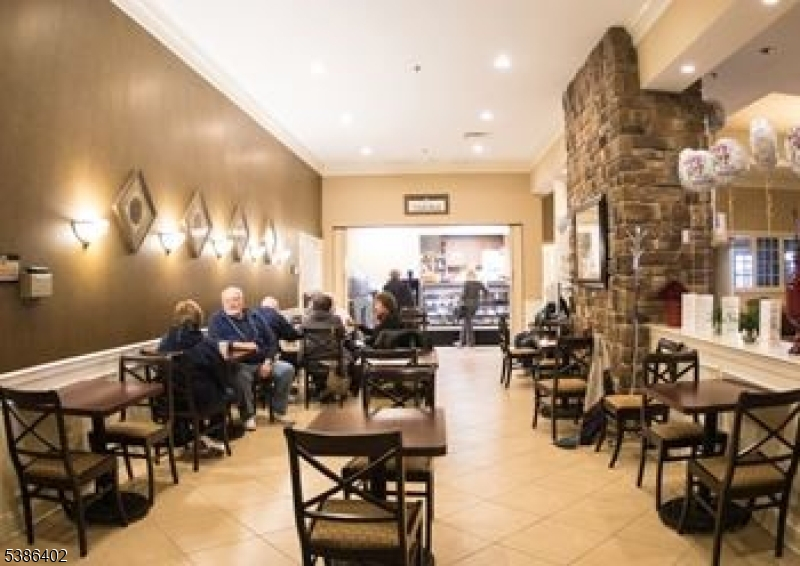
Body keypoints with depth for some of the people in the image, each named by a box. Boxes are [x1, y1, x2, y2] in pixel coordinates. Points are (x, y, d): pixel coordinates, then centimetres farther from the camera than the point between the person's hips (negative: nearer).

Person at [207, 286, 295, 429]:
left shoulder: (254, 317, 16)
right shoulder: (217, 319, 4)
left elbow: (271, 340, 13)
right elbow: (214, 342, -15)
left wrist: (268, 361, -3)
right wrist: (238, 344, -26)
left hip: (262, 362, 4)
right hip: (239, 364, -4)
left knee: (287, 369, -17)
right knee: (242, 375, -37)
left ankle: (279, 412, -2)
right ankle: (248, 416, -14)